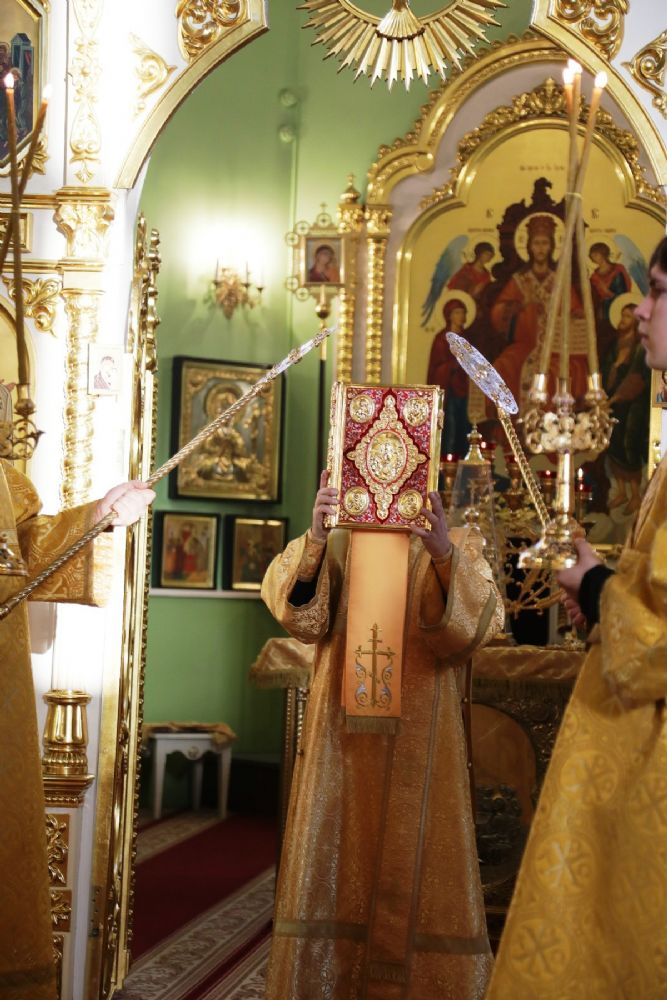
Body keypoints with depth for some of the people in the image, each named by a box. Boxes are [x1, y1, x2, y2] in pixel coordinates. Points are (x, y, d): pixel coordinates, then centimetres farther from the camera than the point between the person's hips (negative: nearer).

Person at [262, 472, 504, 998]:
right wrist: (313, 538, -27)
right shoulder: (338, 544, 8)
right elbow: (296, 609, -9)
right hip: (344, 728, 1)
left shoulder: (457, 546, 4)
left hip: (420, 734, -1)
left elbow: (479, 621, -14)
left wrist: (444, 556, -32)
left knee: (415, 865, 1)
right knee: (334, 857, 2)